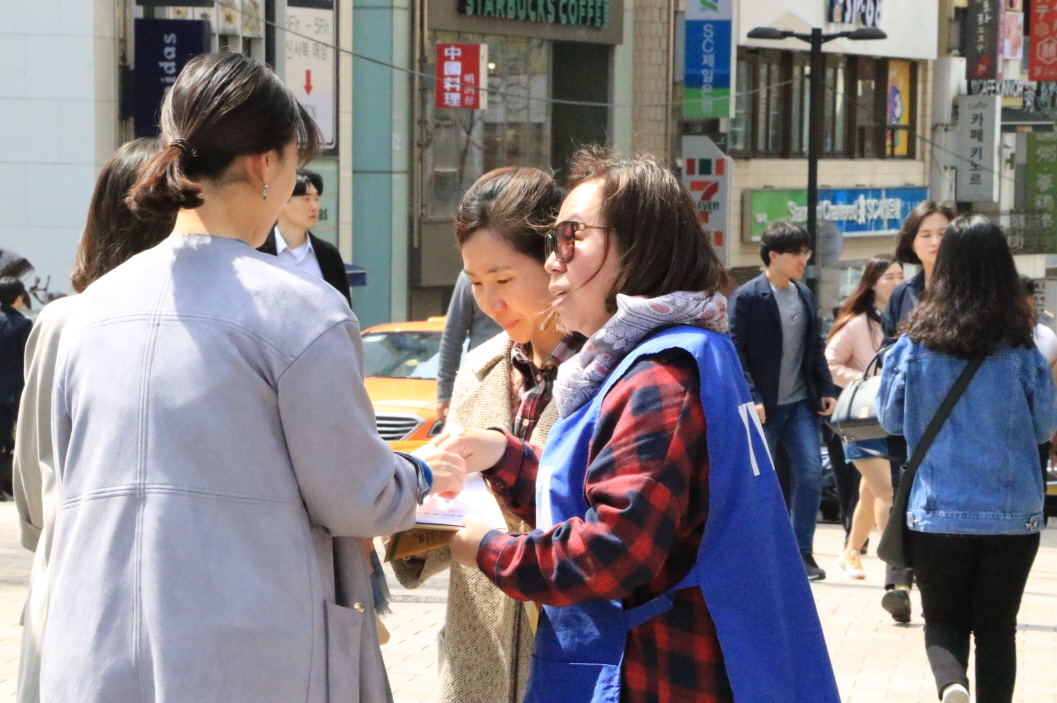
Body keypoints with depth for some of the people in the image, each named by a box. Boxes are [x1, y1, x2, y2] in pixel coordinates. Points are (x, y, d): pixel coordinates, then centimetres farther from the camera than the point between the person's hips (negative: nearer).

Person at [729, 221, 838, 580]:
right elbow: (736, 351, -13)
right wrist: (751, 398, -20)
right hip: (764, 406, -5)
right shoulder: (747, 297, -9)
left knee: (811, 473, -5)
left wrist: (826, 389, 8)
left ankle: (803, 551, 5)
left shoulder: (805, 295, 12)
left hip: (801, 403, 5)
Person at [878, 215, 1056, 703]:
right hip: (1012, 514, 0)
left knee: (943, 620, 12)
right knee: (997, 627, 13)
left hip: (936, 512, 0)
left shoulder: (916, 342, -7)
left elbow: (890, 418, 5)